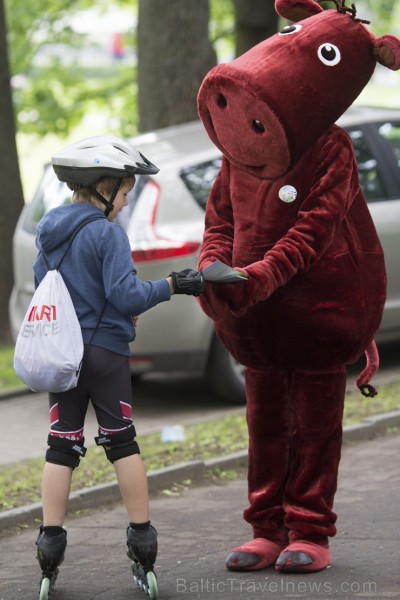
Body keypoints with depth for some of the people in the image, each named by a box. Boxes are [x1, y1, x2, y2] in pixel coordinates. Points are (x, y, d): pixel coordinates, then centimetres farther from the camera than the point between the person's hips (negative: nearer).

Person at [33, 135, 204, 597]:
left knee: (61, 445, 6)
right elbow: (126, 295, -20)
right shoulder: (107, 234, -14)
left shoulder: (48, 230, 8)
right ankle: (142, 539, 9)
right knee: (122, 442, 6)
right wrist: (172, 285, -11)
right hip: (104, 350, -5)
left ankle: (50, 543, 0)